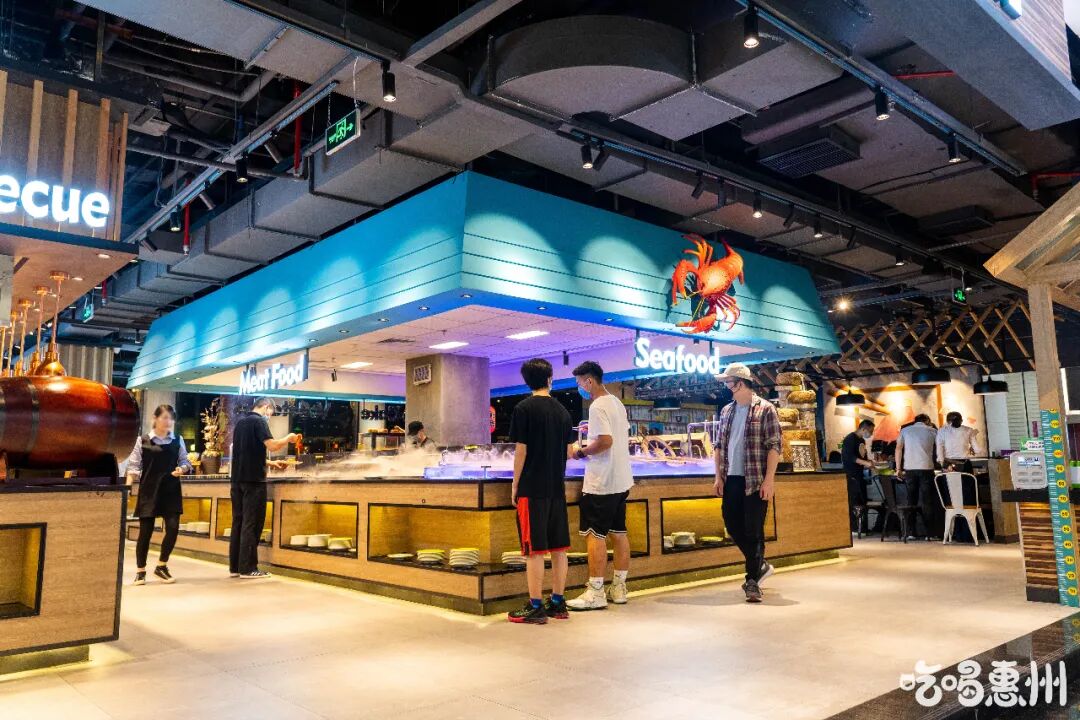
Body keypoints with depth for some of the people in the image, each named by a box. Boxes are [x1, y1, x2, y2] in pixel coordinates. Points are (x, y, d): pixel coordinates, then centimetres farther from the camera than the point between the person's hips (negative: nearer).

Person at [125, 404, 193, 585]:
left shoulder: (178, 440, 6)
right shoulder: (142, 440, -1)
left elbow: (185, 462, 11)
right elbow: (134, 465, -2)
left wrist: (182, 469, -10)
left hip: (171, 490, 2)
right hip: (148, 491, -2)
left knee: (173, 528, -6)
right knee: (145, 531, 2)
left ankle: (161, 566, 15)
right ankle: (140, 570, 18)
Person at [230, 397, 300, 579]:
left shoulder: (240, 422, 17)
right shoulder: (259, 420, -8)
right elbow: (272, 446, -20)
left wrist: (270, 463, 21)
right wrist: (288, 438, -3)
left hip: (238, 479, 8)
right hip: (253, 480, -8)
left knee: (238, 522, 10)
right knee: (251, 524, -4)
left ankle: (235, 567, 12)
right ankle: (247, 568, -1)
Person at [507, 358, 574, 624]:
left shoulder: (524, 409, -7)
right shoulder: (562, 410, 9)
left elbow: (521, 450, -10)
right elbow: (568, 451, 12)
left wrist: (515, 485, -2)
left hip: (532, 488, -6)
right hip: (557, 487, 6)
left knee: (534, 549, -2)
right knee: (558, 547, 10)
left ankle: (535, 607, 2)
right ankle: (558, 603, 18)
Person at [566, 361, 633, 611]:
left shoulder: (598, 407, -15)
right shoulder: (617, 403, 13)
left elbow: (605, 441, -25)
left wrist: (582, 452, -10)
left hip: (601, 483, -9)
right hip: (621, 480, 9)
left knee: (595, 534, -4)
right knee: (619, 533, 13)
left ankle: (595, 593, 0)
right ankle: (619, 587, 20)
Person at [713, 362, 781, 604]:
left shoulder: (765, 409, -5)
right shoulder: (727, 411, 12)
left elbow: (774, 446, -9)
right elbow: (720, 446, 15)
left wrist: (769, 479, -15)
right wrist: (719, 476, 8)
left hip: (755, 481, -6)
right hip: (731, 480, 6)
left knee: (753, 530, -2)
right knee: (733, 525, 9)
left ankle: (753, 580, 11)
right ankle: (760, 566, 30)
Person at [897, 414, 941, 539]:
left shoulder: (905, 430, 13)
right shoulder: (932, 431, 11)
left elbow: (898, 449, 5)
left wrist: (898, 469, 6)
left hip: (909, 469, 1)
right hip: (926, 468, -1)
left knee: (911, 500, 7)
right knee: (927, 501, 2)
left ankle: (911, 532, 5)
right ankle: (930, 533, 2)